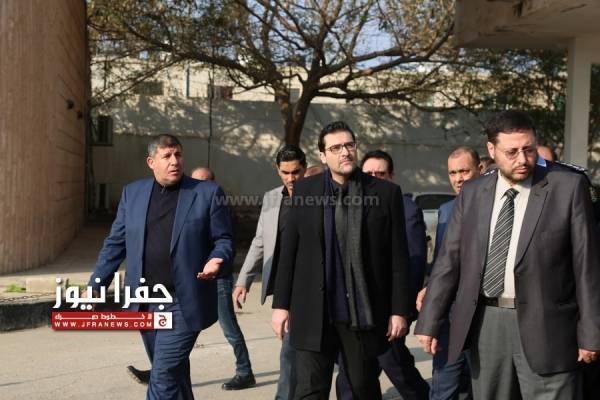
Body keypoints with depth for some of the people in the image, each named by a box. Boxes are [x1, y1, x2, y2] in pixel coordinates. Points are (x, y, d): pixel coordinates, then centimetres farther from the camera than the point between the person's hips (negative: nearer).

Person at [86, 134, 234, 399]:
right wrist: (95, 287, 8)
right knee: (173, 374, 17)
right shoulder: (132, 193, 8)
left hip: (182, 304, -4)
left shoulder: (208, 193, -2)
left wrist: (217, 260, -21)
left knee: (164, 377, -8)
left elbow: (223, 240, 1)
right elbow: (115, 243, 12)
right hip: (144, 303, 4)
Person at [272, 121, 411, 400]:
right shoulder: (304, 190, 3)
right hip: (313, 312, 0)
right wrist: (281, 304, 2)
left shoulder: (386, 193, -1)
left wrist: (399, 310, -2)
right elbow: (289, 252, 5)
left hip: (363, 312, 0)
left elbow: (398, 258, 0)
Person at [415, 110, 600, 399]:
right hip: (484, 324, 3)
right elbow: (449, 260, 6)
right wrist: (429, 323, 2)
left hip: (544, 326, -3)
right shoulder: (471, 193, 7)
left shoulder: (568, 187, -3)